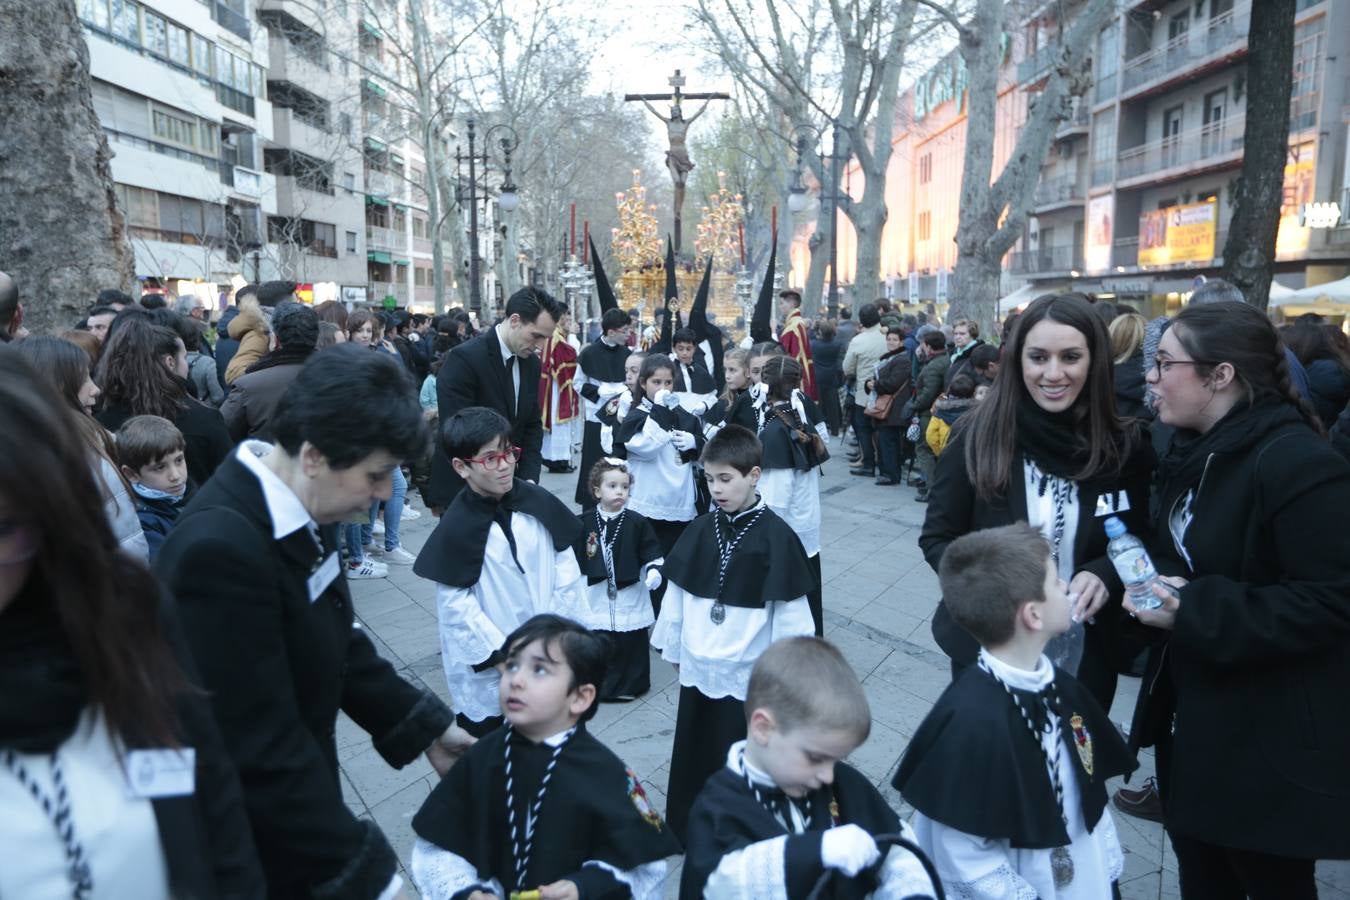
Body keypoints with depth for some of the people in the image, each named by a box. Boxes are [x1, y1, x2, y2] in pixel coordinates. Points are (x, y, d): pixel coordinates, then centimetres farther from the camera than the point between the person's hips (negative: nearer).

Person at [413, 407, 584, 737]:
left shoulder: (538, 502, -6)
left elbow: (566, 562, 0)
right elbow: (456, 604, -15)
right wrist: (503, 654, -13)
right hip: (488, 664, -4)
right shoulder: (457, 527, -16)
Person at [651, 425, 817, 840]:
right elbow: (676, 593, 7)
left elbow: (790, 610, -11)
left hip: (749, 676, -4)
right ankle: (686, 832, 36)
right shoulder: (701, 529, -1)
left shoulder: (775, 536, -15)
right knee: (693, 758, 18)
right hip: (698, 669, 5)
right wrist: (674, 648, 10)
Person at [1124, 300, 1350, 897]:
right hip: (1191, 717, 8)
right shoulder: (1194, 452, 6)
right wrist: (1152, 582, -3)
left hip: (1271, 740, -8)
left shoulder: (1297, 462, -22)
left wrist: (1195, 613, -26)